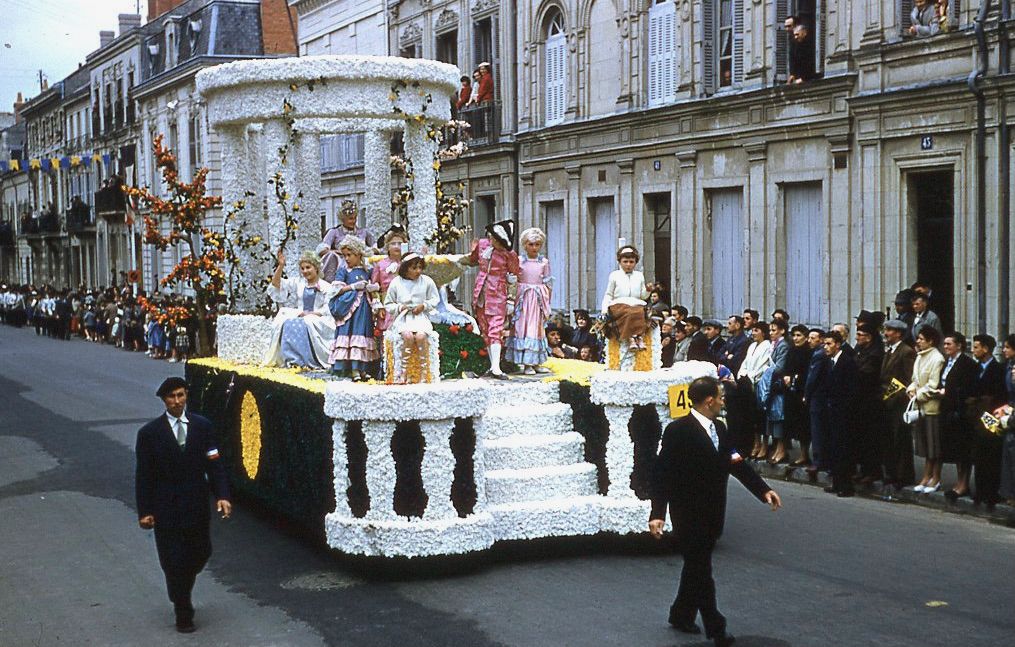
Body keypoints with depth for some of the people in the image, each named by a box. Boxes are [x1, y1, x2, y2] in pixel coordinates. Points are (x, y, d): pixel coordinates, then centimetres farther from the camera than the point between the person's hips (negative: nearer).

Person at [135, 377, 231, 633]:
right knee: (173, 562, 1)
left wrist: (222, 496, -12)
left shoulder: (202, 426, 0)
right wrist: (144, 511, -7)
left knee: (201, 554, 12)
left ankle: (182, 591, 42)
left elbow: (214, 465, 1)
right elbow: (143, 475, -3)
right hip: (166, 509, -3)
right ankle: (183, 614, 16)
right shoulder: (149, 433, -6)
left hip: (197, 506, 3)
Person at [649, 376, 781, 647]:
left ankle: (681, 615, 32)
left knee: (697, 565, 17)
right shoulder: (678, 431, -17)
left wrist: (763, 489, -1)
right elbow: (662, 473, -19)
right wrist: (657, 514, -24)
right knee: (700, 568, 0)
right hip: (689, 514, -8)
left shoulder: (719, 429, 6)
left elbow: (736, 462, 10)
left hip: (712, 513, 8)